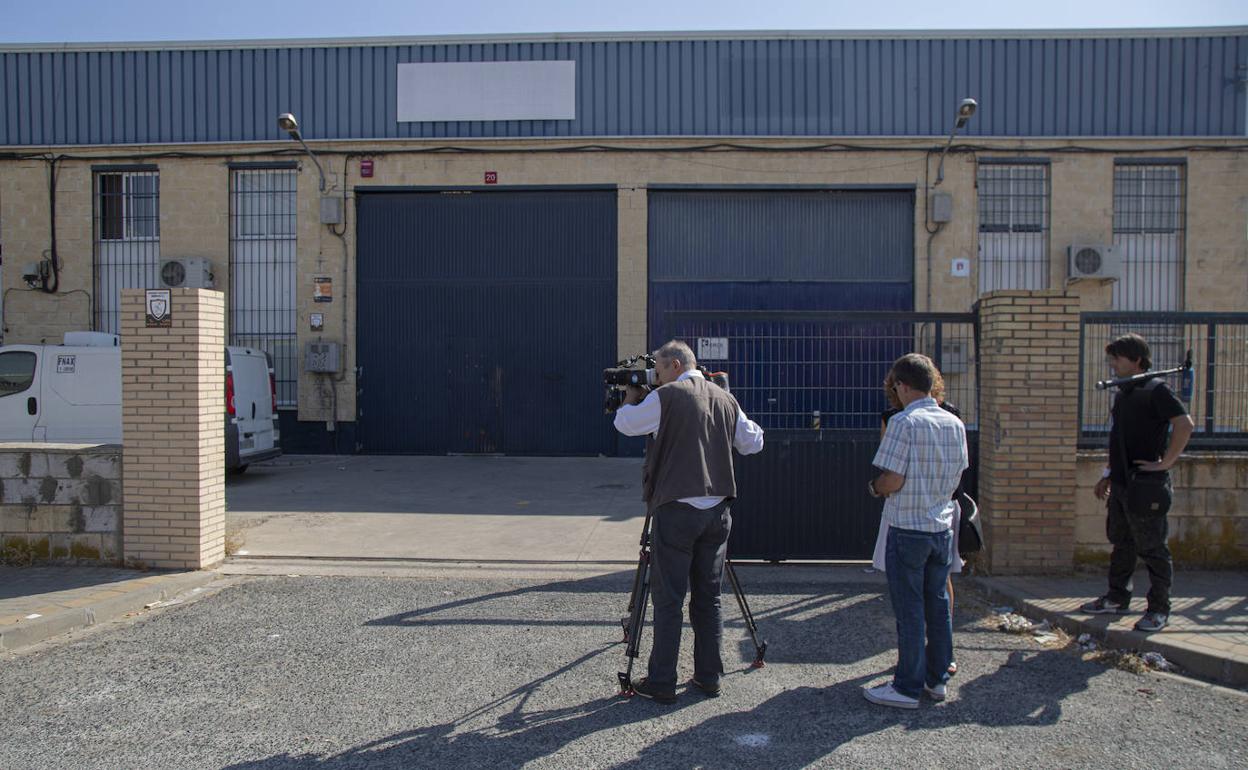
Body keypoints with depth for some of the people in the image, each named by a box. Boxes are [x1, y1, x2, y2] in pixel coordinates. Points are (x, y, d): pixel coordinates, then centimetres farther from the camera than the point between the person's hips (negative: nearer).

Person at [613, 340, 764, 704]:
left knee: (668, 599, 1)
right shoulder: (725, 399, 9)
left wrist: (632, 397, 23)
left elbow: (625, 423, 6)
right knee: (708, 597, 12)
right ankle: (709, 677, 19)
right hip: (718, 511, 6)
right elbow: (753, 442, 17)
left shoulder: (666, 398, -8)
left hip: (676, 510, -5)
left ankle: (661, 683, 6)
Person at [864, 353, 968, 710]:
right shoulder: (955, 423, 5)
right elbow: (956, 476, 12)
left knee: (909, 611, 1)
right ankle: (937, 679, 25)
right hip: (943, 526, 7)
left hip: (908, 529, -6)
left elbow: (893, 480, -18)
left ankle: (908, 687, 10)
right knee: (938, 605, 15)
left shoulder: (904, 422, -16)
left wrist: (874, 487, 2)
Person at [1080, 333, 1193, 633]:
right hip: (1121, 484, 9)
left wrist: (1165, 463, -22)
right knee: (1121, 543, 16)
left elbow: (1185, 424, -24)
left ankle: (1159, 609, 10)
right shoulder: (1124, 393, 15)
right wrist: (1107, 476, 21)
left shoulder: (1155, 389, -12)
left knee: (1152, 549, 0)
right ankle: (1117, 599, 27)